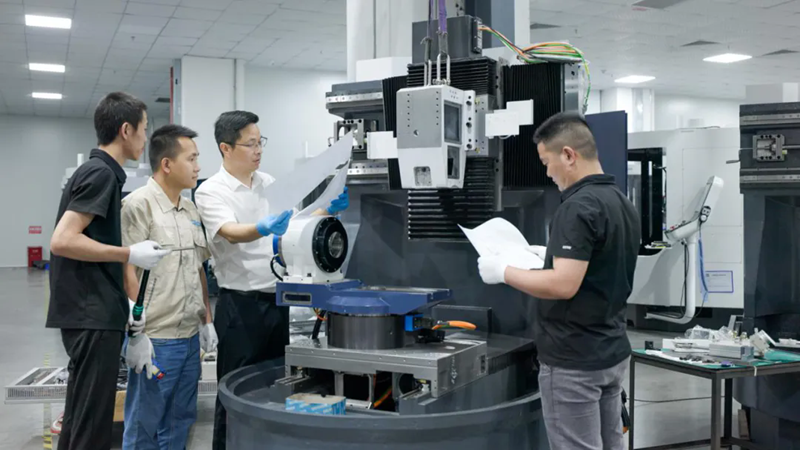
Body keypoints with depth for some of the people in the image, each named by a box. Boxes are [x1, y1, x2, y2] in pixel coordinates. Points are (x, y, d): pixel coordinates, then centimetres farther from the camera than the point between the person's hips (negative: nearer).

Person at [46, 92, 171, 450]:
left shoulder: (99, 172, 16)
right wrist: (130, 254, -16)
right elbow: (62, 241, -22)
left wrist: (123, 301, 16)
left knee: (81, 417, 16)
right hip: (93, 316, -10)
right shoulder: (101, 173, -13)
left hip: (93, 312, 10)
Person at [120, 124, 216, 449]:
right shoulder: (139, 204, -11)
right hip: (156, 338, -7)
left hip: (191, 337, 8)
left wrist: (207, 320, 14)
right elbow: (128, 271, -15)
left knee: (179, 424, 16)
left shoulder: (190, 209, 13)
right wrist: (137, 335, -18)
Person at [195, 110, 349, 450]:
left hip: (278, 301, 6)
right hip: (240, 305, -5)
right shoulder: (211, 191, -8)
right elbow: (231, 233, -24)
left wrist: (329, 211, -10)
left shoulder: (270, 184, 10)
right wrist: (263, 228, -44)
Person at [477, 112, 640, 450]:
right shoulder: (623, 204, 9)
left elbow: (563, 286, -29)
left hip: (573, 361, -9)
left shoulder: (578, 207, -22)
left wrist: (504, 272, -17)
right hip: (611, 353, 9)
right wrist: (554, 256, 22)